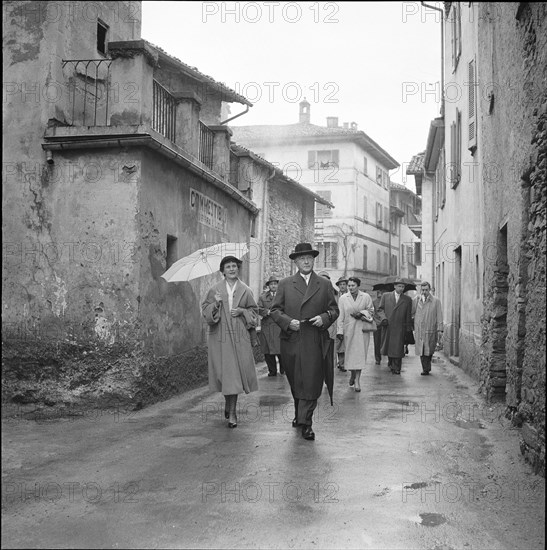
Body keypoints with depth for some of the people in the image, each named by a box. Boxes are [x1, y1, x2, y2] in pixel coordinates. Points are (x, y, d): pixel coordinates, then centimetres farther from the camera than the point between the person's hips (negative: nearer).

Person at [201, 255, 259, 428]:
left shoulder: (246, 290, 7)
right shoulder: (215, 290, 5)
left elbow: (254, 311, 12)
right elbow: (205, 311, 4)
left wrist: (242, 311, -7)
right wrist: (215, 304, -14)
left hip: (240, 337, 0)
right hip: (220, 336, 0)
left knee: (235, 372, -3)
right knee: (225, 373, -1)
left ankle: (231, 410, 7)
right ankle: (230, 406, 19)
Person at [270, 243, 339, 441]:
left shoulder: (325, 285, 10)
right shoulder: (285, 284, 8)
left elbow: (334, 310, 11)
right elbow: (275, 310, 6)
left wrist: (324, 318, -10)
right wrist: (287, 321, -11)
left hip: (315, 342, -1)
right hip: (291, 341, 1)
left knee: (311, 383, -6)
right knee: (295, 382, 13)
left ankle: (305, 422, -1)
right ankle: (300, 414, 33)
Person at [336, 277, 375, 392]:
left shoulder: (366, 297, 1)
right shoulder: (343, 298, 1)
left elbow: (371, 311, 8)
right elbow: (340, 316, 0)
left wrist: (362, 314, -11)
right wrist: (340, 331, -5)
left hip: (362, 329, -1)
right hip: (348, 329, 1)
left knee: (360, 354, -4)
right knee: (350, 353, 5)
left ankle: (357, 380, 1)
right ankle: (353, 374, 30)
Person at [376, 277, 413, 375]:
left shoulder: (407, 300, 7)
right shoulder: (386, 296, 8)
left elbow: (408, 316, 8)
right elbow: (380, 309, 9)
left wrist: (408, 330, 5)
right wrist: (384, 318, -8)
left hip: (399, 328, -1)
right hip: (387, 326, 1)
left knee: (398, 348, -6)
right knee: (388, 346, 10)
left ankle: (396, 368, 2)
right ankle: (390, 361, 35)